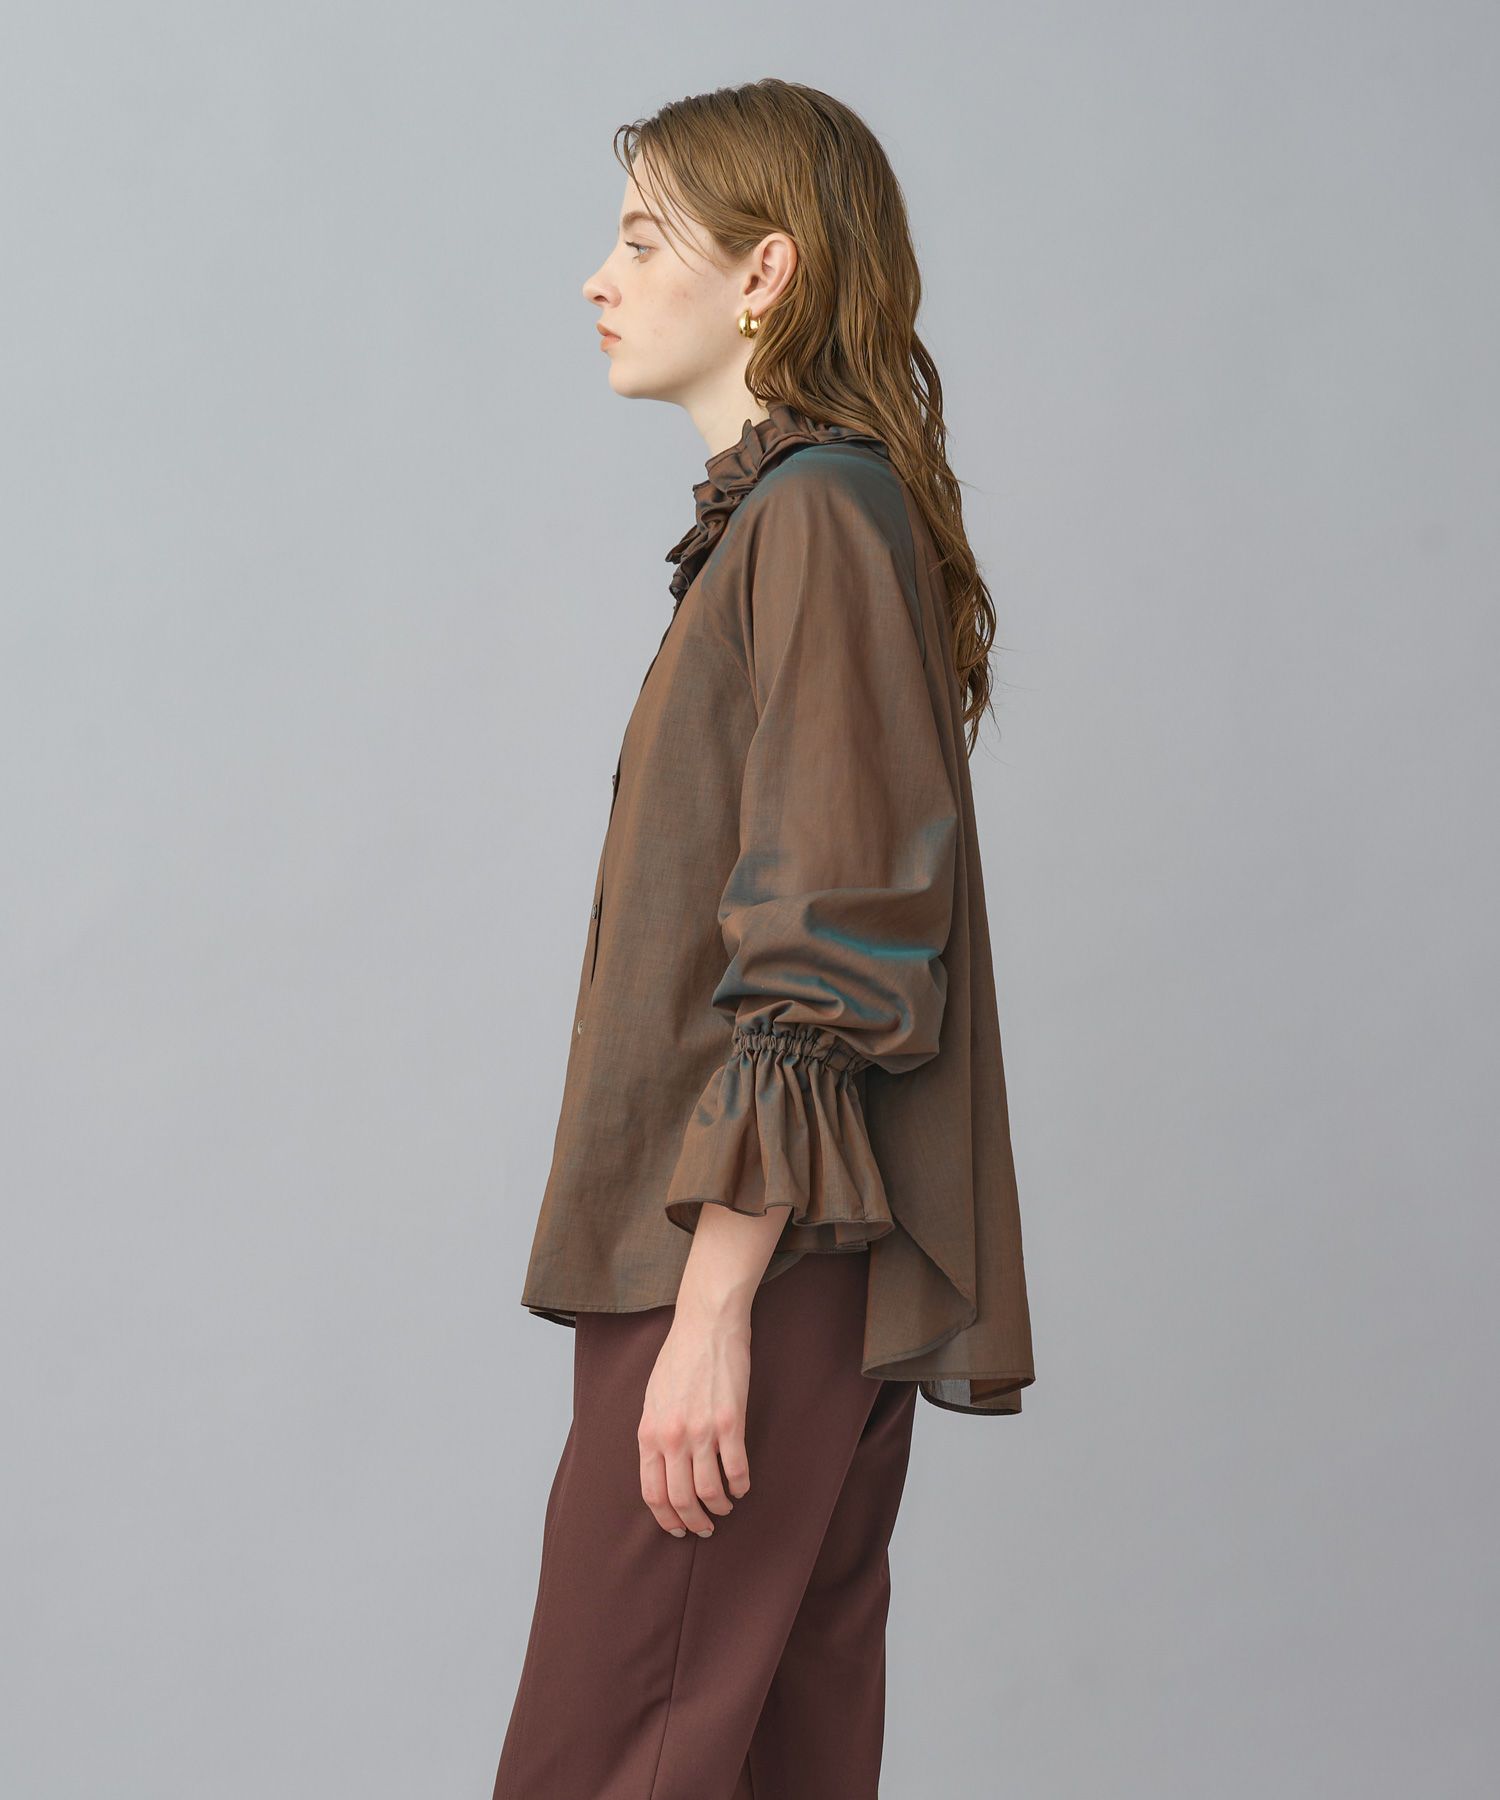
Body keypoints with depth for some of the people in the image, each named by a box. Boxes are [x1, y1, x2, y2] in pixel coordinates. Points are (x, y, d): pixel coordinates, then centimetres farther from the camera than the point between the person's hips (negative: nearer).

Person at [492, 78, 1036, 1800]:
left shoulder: (814, 521, -14)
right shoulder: (780, 513, 17)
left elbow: (827, 964, -20)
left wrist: (713, 1304, -20)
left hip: (759, 1274, -10)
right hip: (795, 1273, 10)